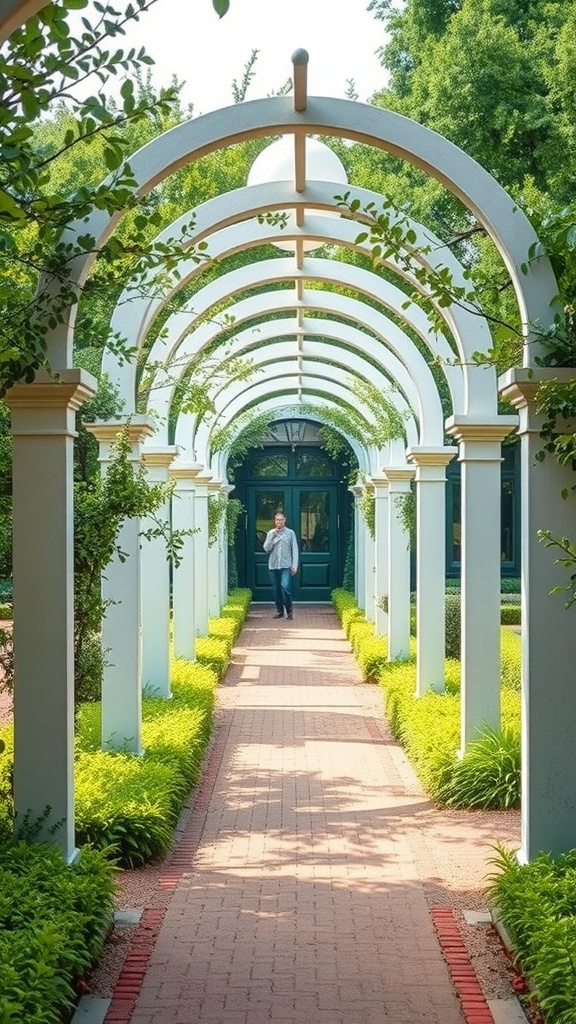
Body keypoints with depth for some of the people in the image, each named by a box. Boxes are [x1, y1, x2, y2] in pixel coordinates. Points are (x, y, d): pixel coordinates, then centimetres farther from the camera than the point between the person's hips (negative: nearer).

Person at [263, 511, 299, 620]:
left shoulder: (290, 533, 2)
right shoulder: (270, 533, 8)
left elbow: (295, 550, 0)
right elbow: (266, 549, 0)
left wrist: (294, 565, -8)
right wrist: (272, 536, -10)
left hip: (286, 566, -3)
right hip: (273, 565, 3)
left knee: (285, 587, -16)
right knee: (276, 590, 6)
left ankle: (289, 610, -2)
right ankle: (279, 611, 18)